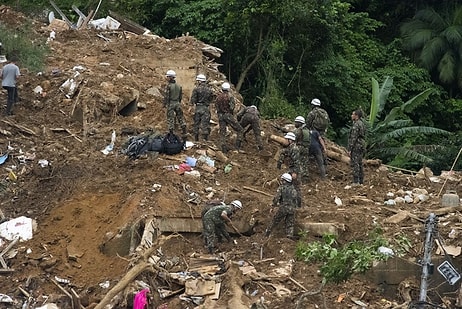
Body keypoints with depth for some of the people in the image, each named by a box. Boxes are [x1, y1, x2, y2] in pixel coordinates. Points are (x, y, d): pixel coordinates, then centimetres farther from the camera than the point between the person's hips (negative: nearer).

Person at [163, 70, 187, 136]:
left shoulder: (168, 86, -14)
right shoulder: (178, 86, 7)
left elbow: (166, 96, -15)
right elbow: (181, 95, 13)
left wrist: (164, 104, -6)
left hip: (170, 103, -6)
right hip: (177, 103, 6)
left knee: (170, 118, 1)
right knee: (180, 117, 11)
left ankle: (171, 132, 3)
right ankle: (184, 131, 10)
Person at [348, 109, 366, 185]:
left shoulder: (356, 125, -16)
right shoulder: (362, 124, 15)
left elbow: (353, 138, -20)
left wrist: (350, 149, -18)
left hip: (356, 146, -10)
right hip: (362, 145, 10)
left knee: (354, 164, -8)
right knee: (359, 164, 13)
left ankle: (355, 182, -10)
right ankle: (361, 181, 16)